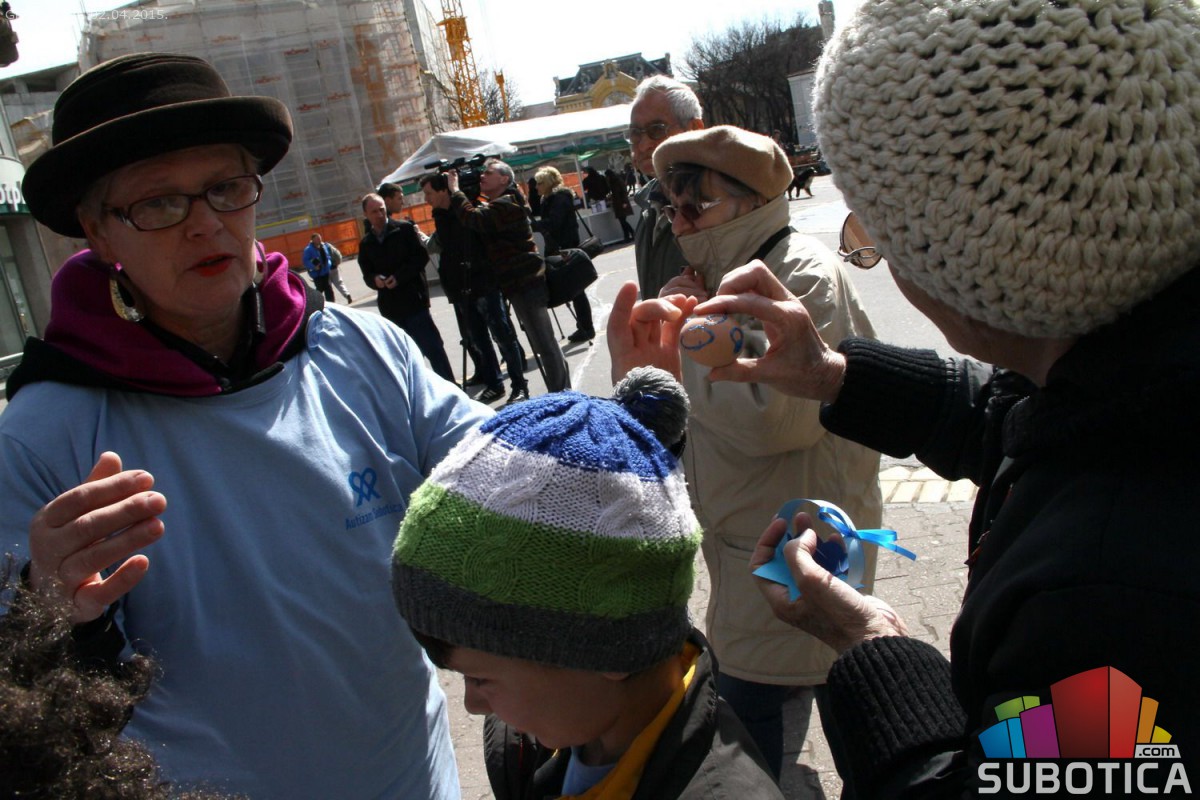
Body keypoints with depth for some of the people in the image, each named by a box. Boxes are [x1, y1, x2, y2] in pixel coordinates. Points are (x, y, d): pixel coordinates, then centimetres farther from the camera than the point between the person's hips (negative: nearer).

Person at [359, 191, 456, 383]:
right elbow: (367, 274, 15)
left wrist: (399, 276, -15)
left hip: (414, 299, -5)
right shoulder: (366, 243, 13)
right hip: (390, 306, 5)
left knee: (432, 347, -6)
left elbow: (422, 257, -7)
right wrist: (375, 279, -9)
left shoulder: (404, 229, -1)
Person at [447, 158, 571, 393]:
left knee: (544, 342, -9)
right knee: (544, 340, 16)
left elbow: (473, 218, -25)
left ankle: (560, 393, -5)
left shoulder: (506, 204, -14)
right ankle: (562, 390, 24)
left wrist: (455, 189, -13)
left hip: (525, 283, -11)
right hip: (523, 282, 11)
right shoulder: (497, 205, 20)